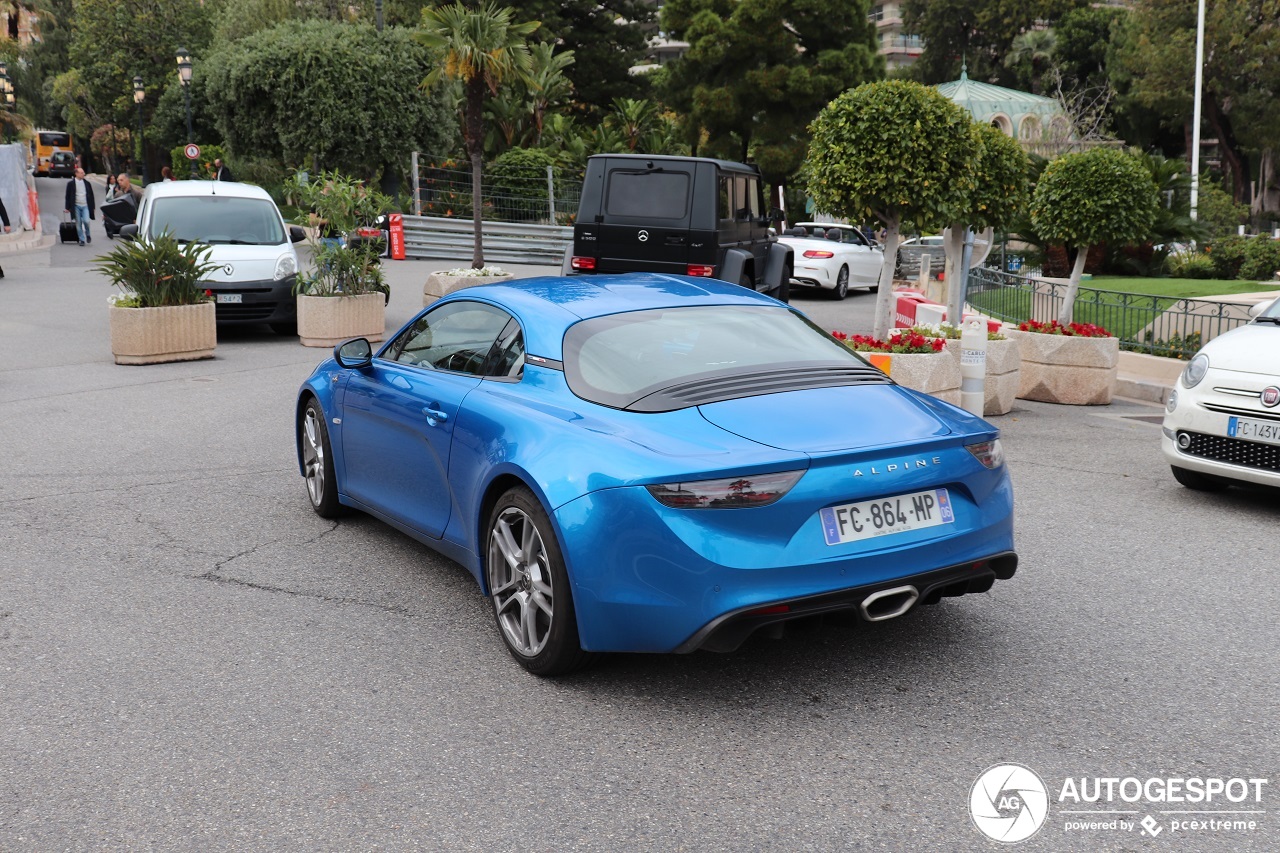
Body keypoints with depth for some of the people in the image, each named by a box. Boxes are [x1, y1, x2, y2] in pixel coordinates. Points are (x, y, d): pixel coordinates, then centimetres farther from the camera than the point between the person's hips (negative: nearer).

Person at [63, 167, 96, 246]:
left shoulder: (87, 183, 6)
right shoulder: (71, 183, 0)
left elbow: (91, 195, 12)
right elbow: (68, 196, 2)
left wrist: (93, 206, 10)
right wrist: (67, 208, -1)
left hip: (85, 206, 1)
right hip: (76, 206, -1)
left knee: (86, 221, -15)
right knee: (78, 224, 2)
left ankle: (88, 235, 12)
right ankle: (82, 240, 10)